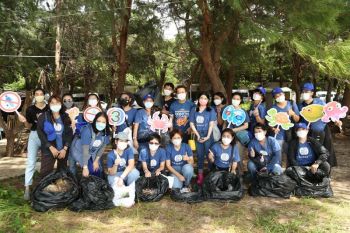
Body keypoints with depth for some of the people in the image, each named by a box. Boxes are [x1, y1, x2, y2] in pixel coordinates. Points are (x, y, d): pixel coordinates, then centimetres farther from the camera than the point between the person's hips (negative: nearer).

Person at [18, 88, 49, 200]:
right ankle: (27, 188, -5)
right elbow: (29, 126, 1)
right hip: (34, 136, -1)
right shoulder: (30, 109, 0)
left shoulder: (49, 109, 0)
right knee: (31, 162, -7)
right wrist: (24, 121, -17)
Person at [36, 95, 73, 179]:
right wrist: (51, 147, -14)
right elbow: (40, 133, -7)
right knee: (45, 173, -8)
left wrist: (65, 149, -9)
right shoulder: (43, 117, -1)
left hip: (63, 150, 3)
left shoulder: (66, 117, 5)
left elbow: (70, 133, 1)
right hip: (49, 150, -2)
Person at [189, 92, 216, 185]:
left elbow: (211, 124, -3)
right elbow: (191, 124, 4)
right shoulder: (194, 110, 8)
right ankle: (200, 175, 8)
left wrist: (208, 136, -13)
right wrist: (198, 135, -6)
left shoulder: (211, 110, 3)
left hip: (208, 135, -2)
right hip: (198, 135, 2)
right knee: (200, 155, 5)